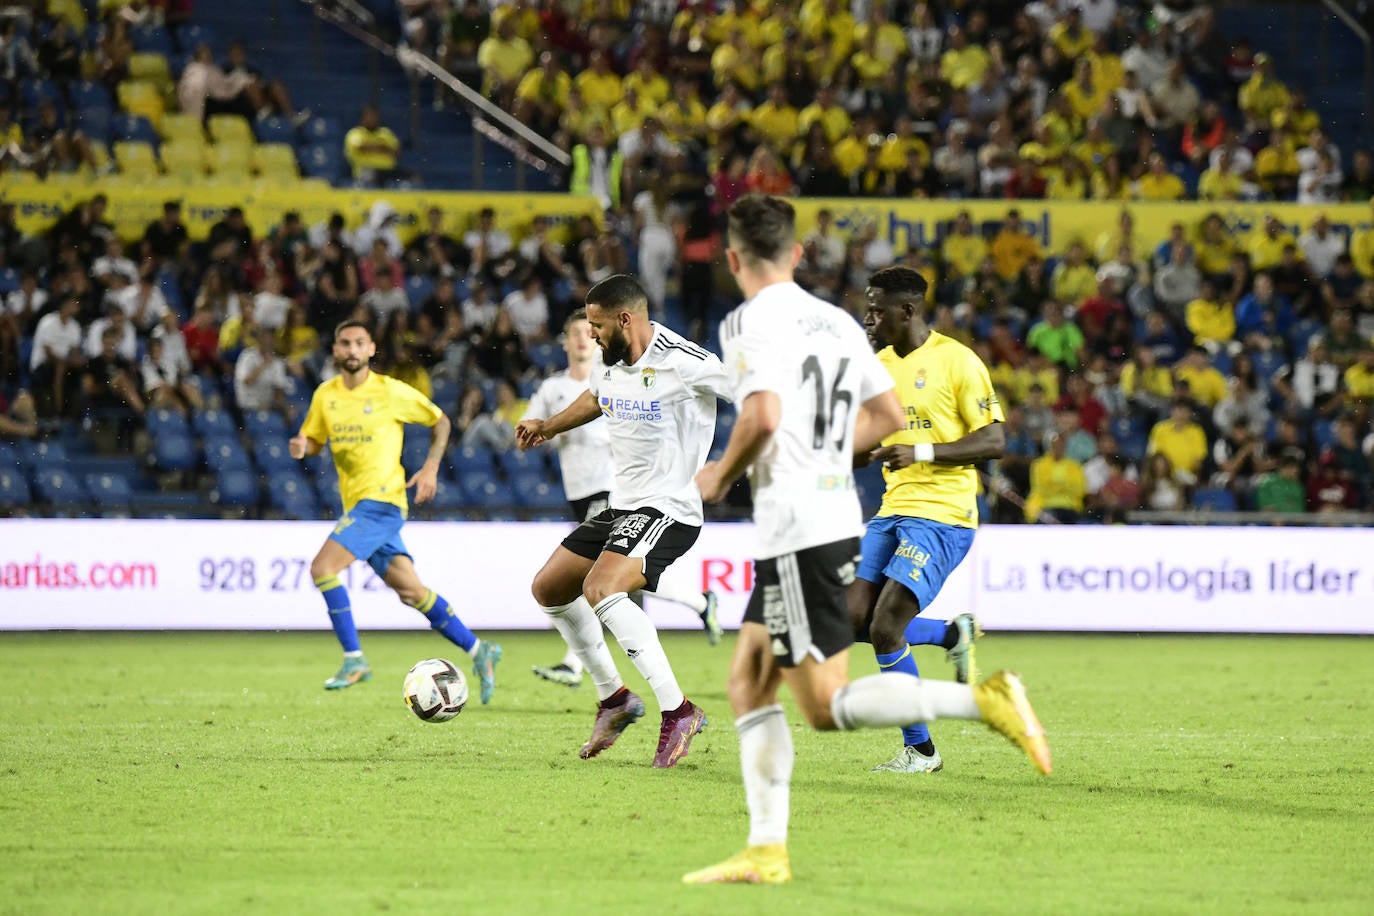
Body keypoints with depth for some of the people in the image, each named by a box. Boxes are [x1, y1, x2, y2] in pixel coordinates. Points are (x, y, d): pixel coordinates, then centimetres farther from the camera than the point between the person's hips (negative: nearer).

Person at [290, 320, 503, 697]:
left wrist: (431, 467, -3)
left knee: (322, 568, -18)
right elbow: (314, 440, 20)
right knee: (410, 591, 6)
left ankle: (354, 661, -11)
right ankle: (477, 650, 16)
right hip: (357, 505, 6)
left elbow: (439, 421, 7)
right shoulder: (325, 395, 10)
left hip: (382, 499, -6)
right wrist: (301, 446, -4)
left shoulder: (390, 391, -5)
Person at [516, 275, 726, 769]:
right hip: (621, 506, 10)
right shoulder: (609, 364, 7)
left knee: (600, 589, -29)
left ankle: (678, 710, -26)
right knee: (549, 588, 15)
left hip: (668, 509, -10)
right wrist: (548, 427, 36)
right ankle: (614, 698, 26)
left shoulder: (683, 363, -19)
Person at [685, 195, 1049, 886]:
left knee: (827, 706, -7)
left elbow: (763, 417, -23)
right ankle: (766, 851, 10)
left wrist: (721, 474, -5)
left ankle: (982, 700, -19)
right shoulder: (835, 321, 14)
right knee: (747, 681, 13)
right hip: (837, 519, 9)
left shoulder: (750, 321, -9)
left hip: (796, 531, -9)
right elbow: (889, 417, 19)